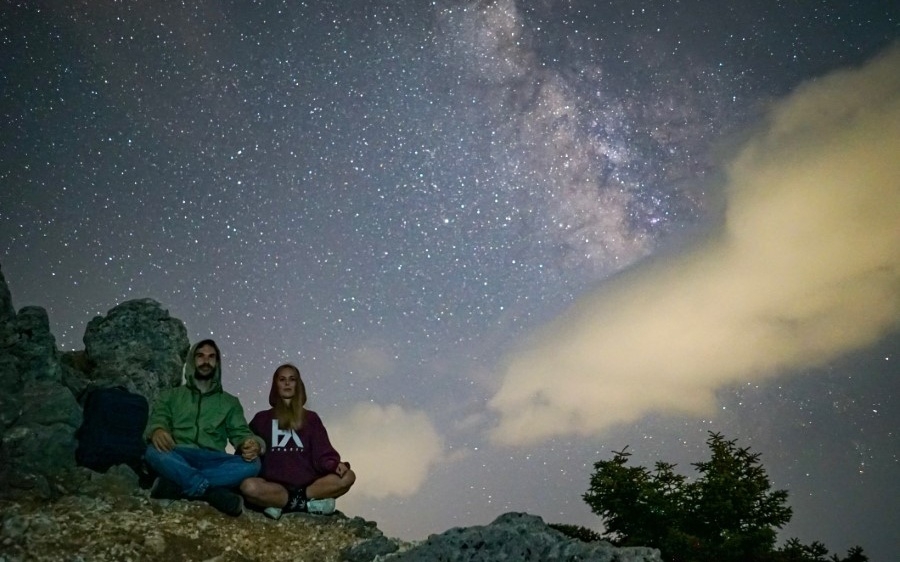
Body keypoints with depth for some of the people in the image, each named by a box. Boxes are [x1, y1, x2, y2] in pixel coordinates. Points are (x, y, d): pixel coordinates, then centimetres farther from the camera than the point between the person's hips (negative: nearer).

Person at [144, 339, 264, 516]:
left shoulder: (229, 402, 21)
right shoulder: (171, 395, 19)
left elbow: (240, 432, 7)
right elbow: (157, 418, 1)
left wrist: (250, 444, -19)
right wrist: (157, 430, -27)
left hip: (213, 462, 1)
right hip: (178, 459, -1)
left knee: (252, 463, -30)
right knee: (154, 451, -35)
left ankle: (174, 486, -34)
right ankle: (214, 492, -39)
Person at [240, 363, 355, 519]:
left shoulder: (311, 418, 18)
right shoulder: (262, 419, 18)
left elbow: (322, 453, 7)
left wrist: (336, 465, -14)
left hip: (307, 484, 2)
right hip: (273, 485, -2)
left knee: (347, 476, -24)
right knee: (248, 486, -34)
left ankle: (283, 503, -21)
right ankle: (308, 503, -24)